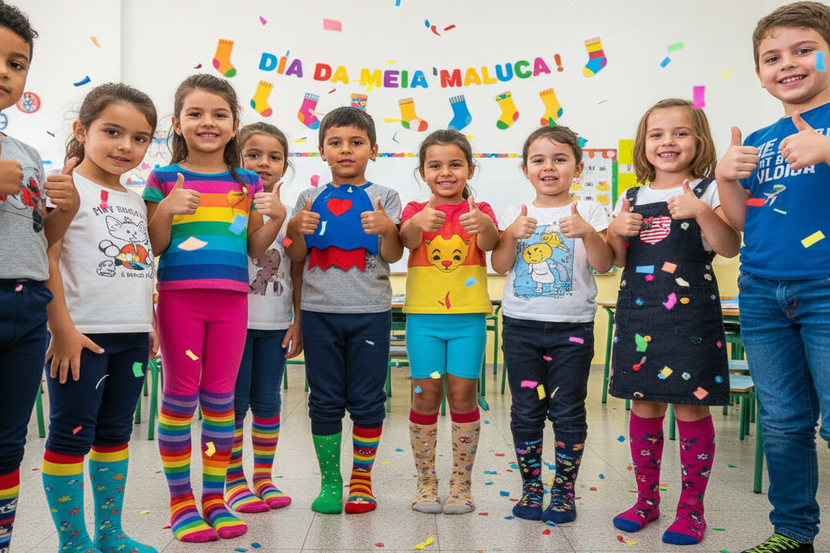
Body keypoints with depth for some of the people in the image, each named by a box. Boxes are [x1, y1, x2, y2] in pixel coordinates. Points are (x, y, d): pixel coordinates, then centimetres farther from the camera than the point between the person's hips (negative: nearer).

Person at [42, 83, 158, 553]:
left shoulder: (135, 200, 15)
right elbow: (46, 258, -14)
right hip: (82, 335, -7)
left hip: (132, 337, 7)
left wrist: (150, 324, 15)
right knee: (72, 435, 2)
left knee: (116, 433, 14)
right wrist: (62, 328, -17)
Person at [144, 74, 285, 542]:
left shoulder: (248, 182, 10)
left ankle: (214, 496, 19)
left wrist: (276, 217, -4)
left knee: (220, 396, 7)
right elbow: (154, 246, 0)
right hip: (179, 296, -2)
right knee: (180, 395, 2)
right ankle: (181, 501, 15)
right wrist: (166, 210, -16)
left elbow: (254, 248, 11)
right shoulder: (165, 179, 3)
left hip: (231, 298, 2)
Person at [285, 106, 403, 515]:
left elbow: (393, 256, -3)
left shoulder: (384, 198, 4)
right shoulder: (310, 198, 9)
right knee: (324, 400, 6)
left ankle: (362, 480, 20)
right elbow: (296, 258, 8)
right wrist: (297, 231, -11)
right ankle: (329, 482, 18)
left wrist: (387, 229, -22)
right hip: (319, 311, 2)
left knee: (367, 399, 5)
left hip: (369, 311, -1)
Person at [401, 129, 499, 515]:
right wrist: (418, 223, -39)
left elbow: (489, 243, -15)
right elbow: (407, 240, -15)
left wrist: (485, 226, -39)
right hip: (423, 315, 0)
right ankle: (425, 482, 15)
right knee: (426, 395, 1)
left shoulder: (479, 210, 6)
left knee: (462, 395, 0)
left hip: (468, 316, 0)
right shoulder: (415, 209, 7)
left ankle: (462, 483, 13)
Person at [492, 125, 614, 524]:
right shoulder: (515, 215, 7)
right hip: (521, 325, 2)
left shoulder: (588, 212, 1)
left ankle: (564, 490, 18)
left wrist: (588, 233, -24)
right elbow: (500, 266, 0)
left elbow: (603, 265, -8)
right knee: (526, 411, 7)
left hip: (572, 327, -2)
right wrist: (512, 234, -16)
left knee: (568, 411, 4)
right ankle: (531, 487, 21)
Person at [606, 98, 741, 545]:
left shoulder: (707, 191, 0)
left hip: (690, 314, -4)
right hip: (638, 313, 4)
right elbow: (617, 259, 15)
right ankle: (647, 499, 25)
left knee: (690, 406, 0)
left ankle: (691, 508, 16)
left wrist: (702, 212, -22)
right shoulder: (631, 199, 12)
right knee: (644, 405, 10)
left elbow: (729, 248, -9)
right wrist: (616, 231, -4)